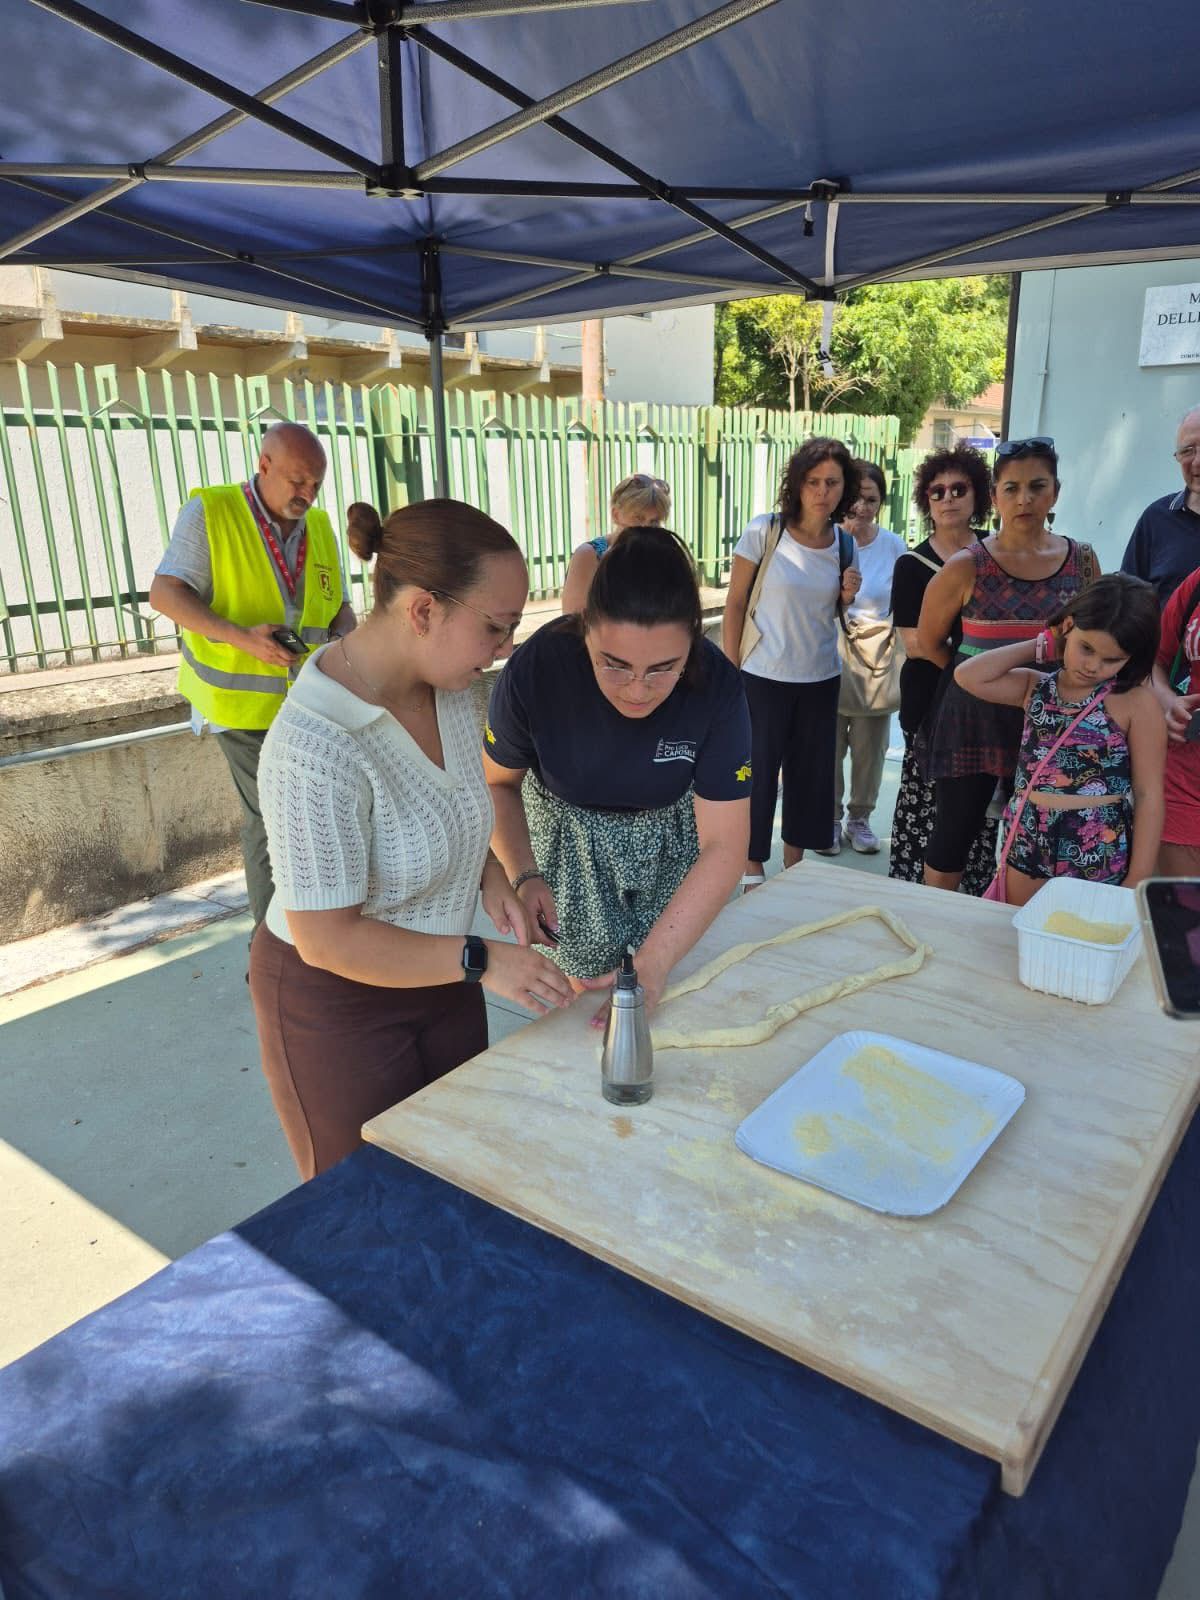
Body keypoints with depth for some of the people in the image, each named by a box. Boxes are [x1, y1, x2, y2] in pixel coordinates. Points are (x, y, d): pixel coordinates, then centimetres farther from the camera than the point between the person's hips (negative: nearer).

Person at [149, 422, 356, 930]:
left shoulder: (318, 526, 6)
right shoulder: (210, 512, -9)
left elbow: (339, 608, 12)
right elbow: (165, 593, -13)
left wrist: (347, 639, -11)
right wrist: (240, 636, -27)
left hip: (308, 698, 5)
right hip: (244, 698, -5)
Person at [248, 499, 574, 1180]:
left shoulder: (449, 683, -8)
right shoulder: (317, 746, -33)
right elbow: (326, 940, -27)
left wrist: (490, 873, -5)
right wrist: (480, 960, -25)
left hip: (438, 973, 7)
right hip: (336, 1000, -7)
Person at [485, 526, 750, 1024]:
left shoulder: (715, 685, -29)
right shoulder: (536, 670, -30)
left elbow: (723, 846, -26)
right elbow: (497, 781, -10)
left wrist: (652, 965, -33)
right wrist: (524, 874, -26)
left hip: (670, 841, 1)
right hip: (571, 839, 0)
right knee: (587, 989, 1)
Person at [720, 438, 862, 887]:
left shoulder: (845, 544, 3)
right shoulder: (763, 532, -11)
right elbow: (735, 603, -7)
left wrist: (847, 596, -8)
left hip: (821, 678, 4)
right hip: (763, 676, -4)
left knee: (811, 771, 12)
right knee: (757, 770, 5)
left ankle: (794, 865, 30)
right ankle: (753, 867, 23)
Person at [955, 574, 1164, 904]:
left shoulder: (1135, 703, -9)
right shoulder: (1035, 687, 4)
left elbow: (1148, 795, -8)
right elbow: (968, 676, -9)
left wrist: (1138, 881, -11)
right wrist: (1039, 645, -4)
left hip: (1100, 866, -4)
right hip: (1027, 852, 4)